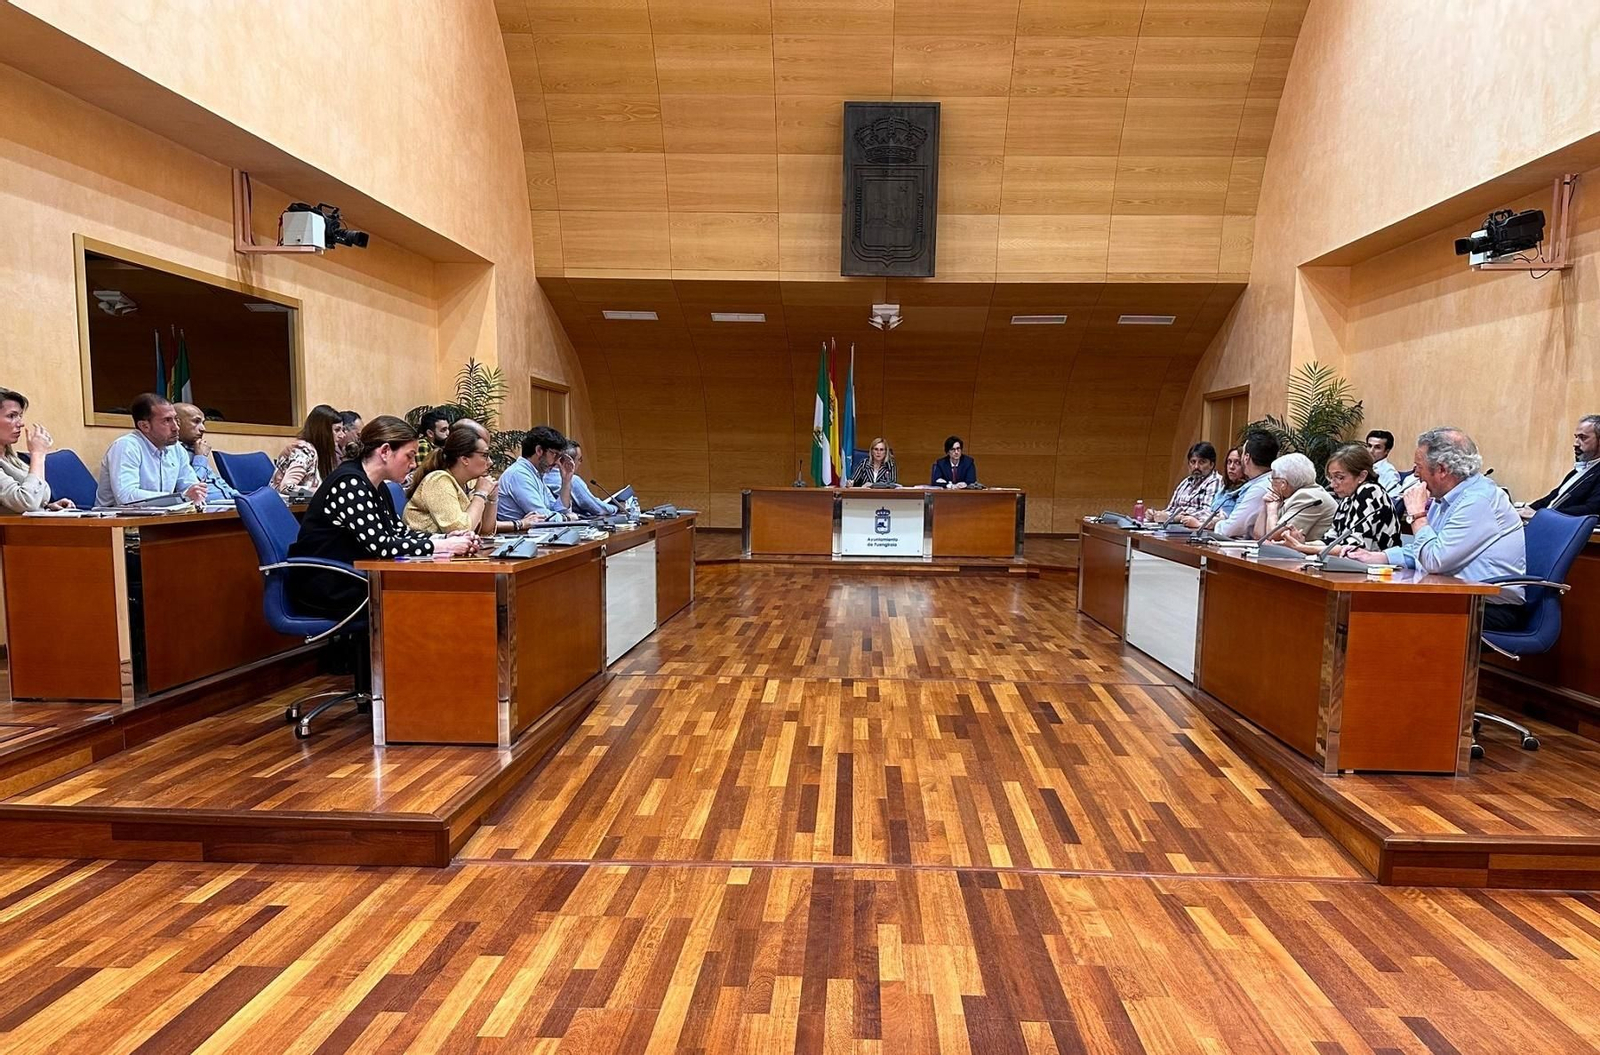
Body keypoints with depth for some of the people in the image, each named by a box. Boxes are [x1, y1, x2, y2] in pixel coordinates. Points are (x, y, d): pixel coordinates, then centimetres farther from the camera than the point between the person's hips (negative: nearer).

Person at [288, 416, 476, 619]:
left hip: (352, 579, 9)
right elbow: (380, 545, -25)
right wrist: (440, 546, -21)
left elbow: (399, 532, 10)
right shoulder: (349, 483, -19)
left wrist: (447, 539, -5)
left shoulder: (377, 487, 9)